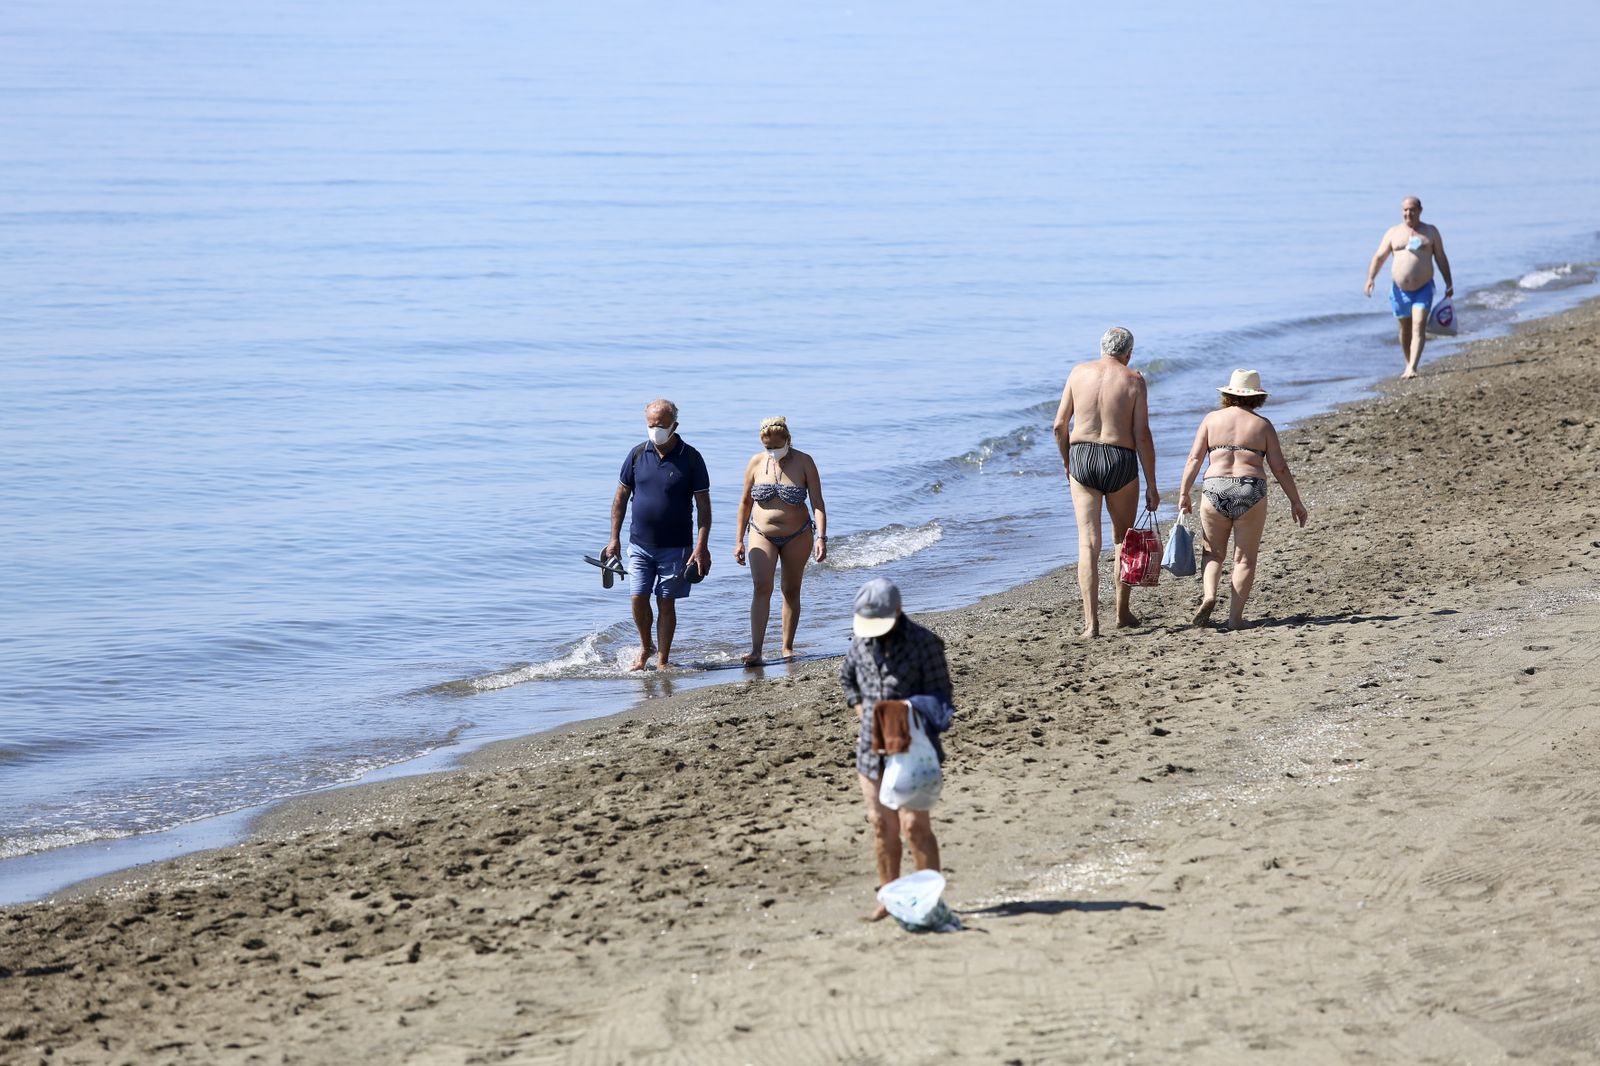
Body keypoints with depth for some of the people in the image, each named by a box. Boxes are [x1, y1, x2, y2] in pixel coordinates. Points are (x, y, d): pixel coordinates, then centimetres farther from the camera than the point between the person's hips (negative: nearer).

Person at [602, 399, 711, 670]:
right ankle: (645, 647, 23)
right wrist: (615, 540, 5)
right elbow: (620, 498, 9)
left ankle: (662, 661, 10)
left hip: (676, 547, -2)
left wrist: (701, 547, -13)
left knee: (666, 603, 1)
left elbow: (703, 505, -5)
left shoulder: (691, 459, -6)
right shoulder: (637, 455, 2)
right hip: (640, 545, 2)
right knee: (638, 599, -2)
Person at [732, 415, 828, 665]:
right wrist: (739, 540, 6)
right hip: (762, 535, 0)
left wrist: (821, 538, -20)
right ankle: (756, 651, -22)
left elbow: (817, 503, -9)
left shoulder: (804, 462, -7)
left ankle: (787, 647, 19)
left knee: (791, 591, 8)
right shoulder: (756, 462, -2)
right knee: (761, 587, -17)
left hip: (797, 536, 0)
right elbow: (745, 503, 7)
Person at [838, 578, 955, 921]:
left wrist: (906, 710, -24)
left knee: (914, 824, -9)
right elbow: (847, 677, 26)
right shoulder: (862, 642, 5)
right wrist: (862, 712, 12)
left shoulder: (924, 644, -11)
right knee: (882, 826, 9)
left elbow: (940, 699, -10)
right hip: (872, 748, 5)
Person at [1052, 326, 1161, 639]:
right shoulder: (1133, 379, -3)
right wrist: (1152, 486, -1)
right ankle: (1122, 611, 29)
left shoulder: (1079, 372, 4)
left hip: (1082, 459, 1)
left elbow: (1060, 425, 5)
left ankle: (1091, 622, -10)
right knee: (1123, 539, 20)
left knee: (1089, 543, -1)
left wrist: (1066, 462, 21)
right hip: (1121, 461, -1)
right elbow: (1142, 436, -6)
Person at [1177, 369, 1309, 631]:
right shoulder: (1263, 425, 7)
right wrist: (1296, 502, 12)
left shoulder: (1212, 419, 8)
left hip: (1215, 491, 1)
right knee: (1245, 558, 8)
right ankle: (1235, 617, 3)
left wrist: (1184, 494, 4)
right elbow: (1280, 468, 5)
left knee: (1212, 553, 16)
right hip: (1251, 492, -1)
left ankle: (1208, 595, -9)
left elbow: (1194, 458, 1)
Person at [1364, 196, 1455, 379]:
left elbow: (1441, 259, 8)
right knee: (1405, 329, 12)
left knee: (1419, 327, -16)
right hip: (1400, 290, 3)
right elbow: (1379, 257, 4)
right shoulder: (1393, 233, 7)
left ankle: (1412, 369, -24)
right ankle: (1409, 364, 28)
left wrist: (1449, 284, 4)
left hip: (1423, 289, -3)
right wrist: (1370, 278, -10)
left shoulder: (1431, 232, 5)